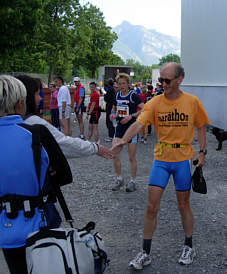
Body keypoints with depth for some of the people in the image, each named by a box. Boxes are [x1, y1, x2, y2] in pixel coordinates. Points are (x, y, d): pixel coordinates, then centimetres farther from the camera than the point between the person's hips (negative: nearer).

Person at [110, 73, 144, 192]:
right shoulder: (117, 95, 8)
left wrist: (131, 116, -20)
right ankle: (119, 179, 13)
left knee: (132, 157, 2)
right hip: (120, 127, 5)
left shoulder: (133, 95, -9)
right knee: (114, 154, -3)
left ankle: (132, 181, 16)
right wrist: (113, 114, 2)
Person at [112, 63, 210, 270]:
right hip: (161, 159, 1)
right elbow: (139, 123, -19)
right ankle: (145, 253, 12)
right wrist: (124, 140, -37)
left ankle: (189, 247, 33)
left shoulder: (192, 102, -5)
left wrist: (202, 152, -1)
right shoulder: (155, 103, -6)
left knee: (184, 206, 12)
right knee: (152, 207, -1)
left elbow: (201, 127, 7)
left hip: (183, 160, 0)